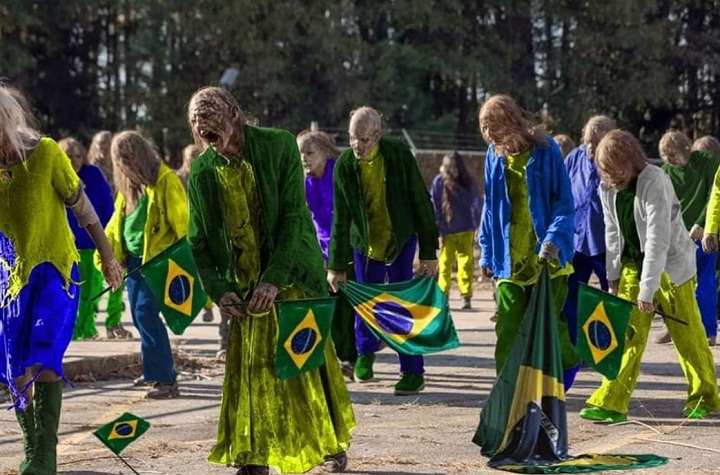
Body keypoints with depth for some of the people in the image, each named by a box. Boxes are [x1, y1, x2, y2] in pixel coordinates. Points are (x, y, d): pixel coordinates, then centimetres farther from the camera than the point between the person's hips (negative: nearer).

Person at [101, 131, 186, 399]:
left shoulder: (165, 180, -12)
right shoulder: (128, 185, 13)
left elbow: (181, 223, -16)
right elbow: (117, 222, 18)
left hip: (157, 259, -8)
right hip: (133, 258, 8)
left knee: (146, 313, -15)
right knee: (139, 315, 11)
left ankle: (166, 379, -13)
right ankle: (154, 371, 25)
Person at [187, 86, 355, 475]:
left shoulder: (278, 147, -10)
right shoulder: (202, 172, -2)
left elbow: (293, 217, -14)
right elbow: (199, 240, 2)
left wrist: (274, 279, -21)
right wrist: (218, 290, -12)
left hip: (291, 276, -2)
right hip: (243, 287, 2)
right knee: (250, 370, -1)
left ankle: (332, 443, 21)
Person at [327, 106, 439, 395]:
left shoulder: (399, 156, -17)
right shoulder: (345, 165, -12)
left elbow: (421, 204, -10)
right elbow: (340, 218, -6)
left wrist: (429, 252, -10)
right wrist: (337, 265, -6)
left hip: (401, 241, -2)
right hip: (365, 244, 2)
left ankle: (413, 372, 3)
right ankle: (365, 353, 35)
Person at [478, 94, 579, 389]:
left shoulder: (546, 151, -8)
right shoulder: (495, 155, 5)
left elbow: (564, 202, -8)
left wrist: (554, 239, -22)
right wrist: (488, 251, 11)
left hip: (545, 256, -3)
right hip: (509, 258, 3)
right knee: (508, 330, -2)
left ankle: (568, 363, 34)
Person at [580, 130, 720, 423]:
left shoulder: (655, 183, -25)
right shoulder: (608, 188, -4)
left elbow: (658, 239, -27)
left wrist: (648, 289, -28)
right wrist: (613, 276, 8)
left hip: (670, 265, -5)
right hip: (633, 264, 5)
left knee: (687, 334, 3)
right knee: (627, 331, -4)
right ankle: (611, 403, -8)